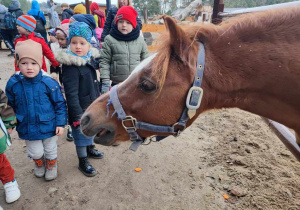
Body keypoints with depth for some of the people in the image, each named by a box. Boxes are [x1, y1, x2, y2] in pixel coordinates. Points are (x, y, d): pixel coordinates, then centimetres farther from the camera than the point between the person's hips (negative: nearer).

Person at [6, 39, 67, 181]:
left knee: (50, 151, 20)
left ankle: (51, 166, 50)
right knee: (35, 152, 19)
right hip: (27, 128, 2)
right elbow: (10, 105, 6)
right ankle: (39, 164, 53)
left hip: (49, 126, -2)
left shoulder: (49, 83, -19)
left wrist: (60, 123, -11)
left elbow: (60, 104, -10)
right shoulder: (13, 84, -11)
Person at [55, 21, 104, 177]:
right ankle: (83, 162, 28)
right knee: (81, 134, 8)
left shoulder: (90, 59, 2)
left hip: (93, 106, 8)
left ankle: (90, 149, 50)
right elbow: (71, 93, -25)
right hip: (81, 109, -8)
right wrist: (77, 116, -25)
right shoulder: (70, 65, -22)